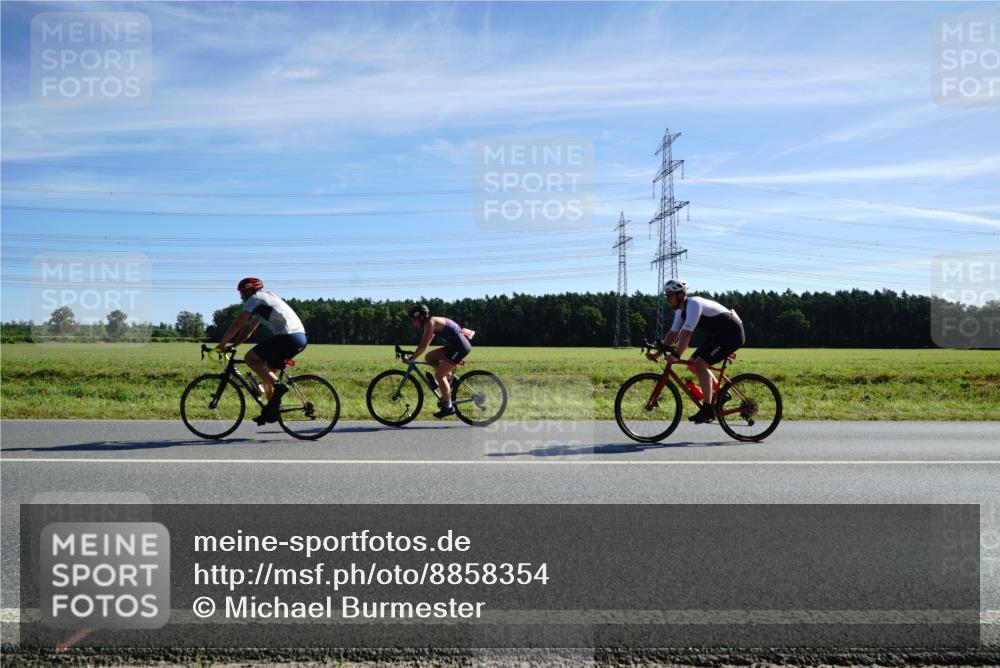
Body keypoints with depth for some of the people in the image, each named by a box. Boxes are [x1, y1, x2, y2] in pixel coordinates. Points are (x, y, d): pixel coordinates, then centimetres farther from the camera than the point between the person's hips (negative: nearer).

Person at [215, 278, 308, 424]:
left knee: (250, 358, -3)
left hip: (288, 336, -9)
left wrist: (221, 345, 7)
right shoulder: (265, 299, 29)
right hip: (300, 337, 9)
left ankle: (278, 386, -11)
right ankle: (271, 411, 19)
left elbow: (237, 325, -2)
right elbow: (248, 330, 31)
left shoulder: (254, 299, 2)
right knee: (266, 370, 18)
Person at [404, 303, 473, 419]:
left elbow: (424, 345, -18)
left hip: (460, 346, -10)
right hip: (455, 345, 10)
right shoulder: (432, 323, 16)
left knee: (439, 375, -7)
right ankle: (449, 376, 11)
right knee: (429, 357, 13)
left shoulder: (430, 322, -12)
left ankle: (448, 407, -3)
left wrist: (411, 358, -14)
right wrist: (413, 354, 20)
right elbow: (424, 344, 23)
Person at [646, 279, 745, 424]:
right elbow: (673, 333, 7)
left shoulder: (693, 304, -22)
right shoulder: (680, 310, 7)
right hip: (718, 334, 10)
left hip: (732, 333, -10)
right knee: (693, 363, 6)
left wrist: (676, 356, -35)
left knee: (700, 364, -19)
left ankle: (707, 409, -14)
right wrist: (657, 353, -1)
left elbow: (687, 333, -31)